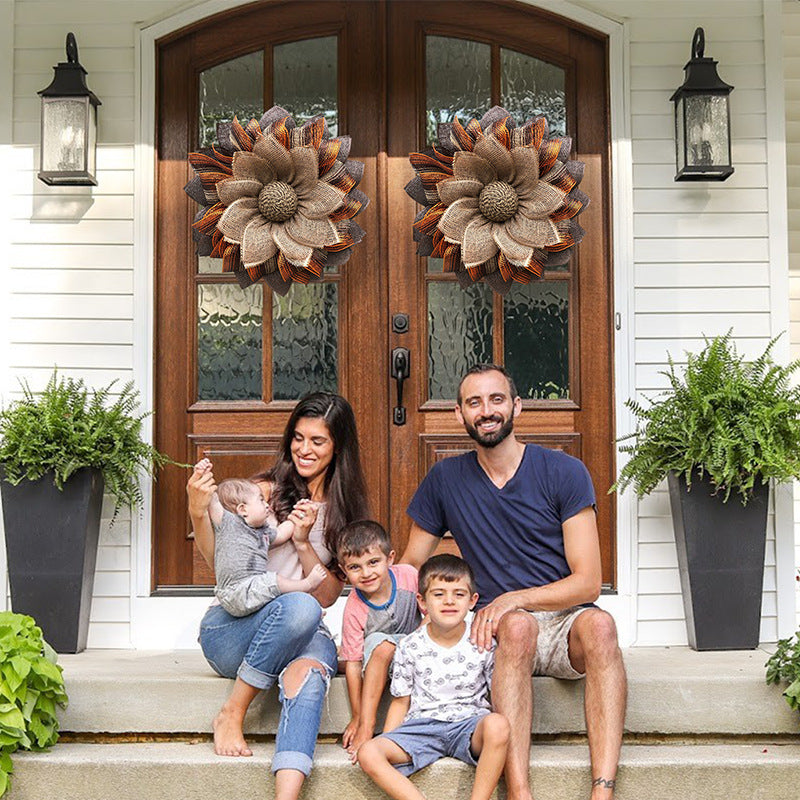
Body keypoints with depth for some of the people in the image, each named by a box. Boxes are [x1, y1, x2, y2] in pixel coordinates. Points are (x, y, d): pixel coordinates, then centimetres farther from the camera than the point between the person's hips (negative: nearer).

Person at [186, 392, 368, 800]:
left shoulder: (344, 510, 11)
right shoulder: (266, 490, 3)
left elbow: (328, 595, 5)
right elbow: (221, 562, 0)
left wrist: (304, 542, -10)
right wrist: (199, 514, -17)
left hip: (304, 634, 2)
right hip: (230, 630, -2)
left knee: (311, 666, -34)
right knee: (300, 607, -35)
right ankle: (231, 715, -20)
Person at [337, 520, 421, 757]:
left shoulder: (408, 575, -20)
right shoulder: (354, 610, -24)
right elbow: (353, 663, -20)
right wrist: (357, 717, -18)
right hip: (375, 658, -3)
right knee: (380, 642, -36)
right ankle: (366, 724, -31)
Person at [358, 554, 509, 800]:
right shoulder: (410, 647, 3)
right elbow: (401, 701, 11)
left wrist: (501, 733, -10)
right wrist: (385, 742, 0)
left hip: (469, 724, -1)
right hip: (422, 724, 1)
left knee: (496, 724, -37)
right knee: (368, 754, -24)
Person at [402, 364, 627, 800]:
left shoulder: (564, 472, -1)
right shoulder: (444, 480, 7)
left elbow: (588, 582, -5)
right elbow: (410, 567, 13)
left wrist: (514, 598, -19)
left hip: (566, 622, 0)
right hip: (499, 631, 0)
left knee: (598, 624, -34)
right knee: (517, 626, -35)